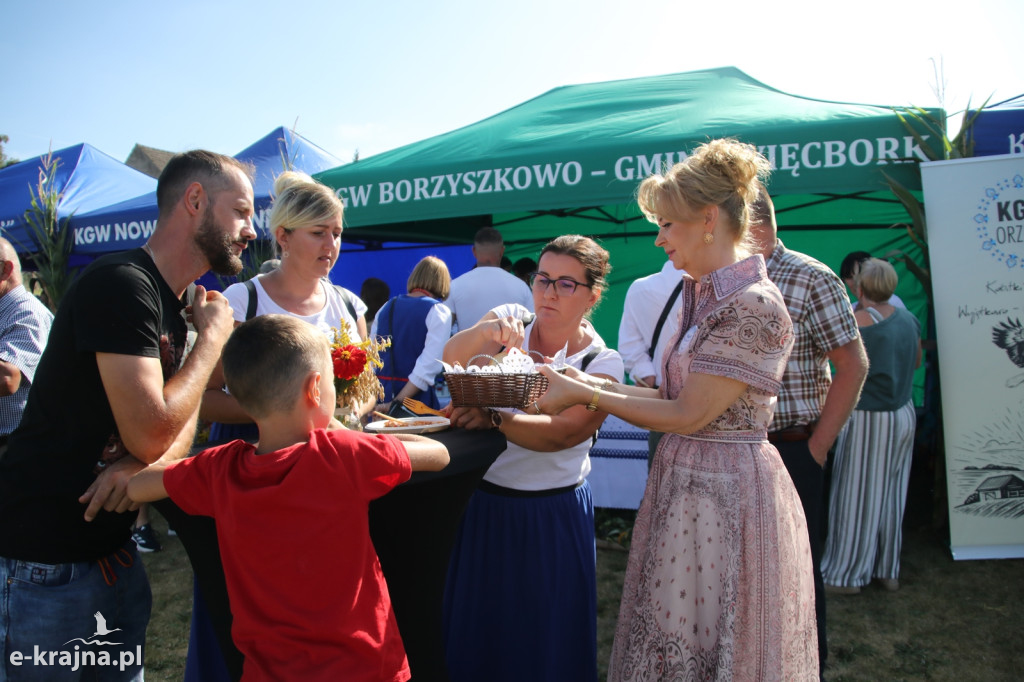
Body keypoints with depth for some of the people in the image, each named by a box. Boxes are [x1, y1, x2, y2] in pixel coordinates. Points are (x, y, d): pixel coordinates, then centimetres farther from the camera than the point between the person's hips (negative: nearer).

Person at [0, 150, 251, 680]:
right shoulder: (122, 284, -22)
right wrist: (213, 334, -16)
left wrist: (144, 463, -18)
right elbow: (150, 432, -28)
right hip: (45, 553, -8)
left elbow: (180, 423, 5)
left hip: (110, 537, 9)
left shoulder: (175, 305, 8)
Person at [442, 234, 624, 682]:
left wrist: (492, 418, -36)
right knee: (476, 624, 18)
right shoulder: (513, 321, -3)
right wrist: (485, 331, -39)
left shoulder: (602, 363, -10)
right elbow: (452, 357, -20)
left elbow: (559, 434, -24)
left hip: (551, 514, -2)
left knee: (545, 632, 12)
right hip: (484, 501, 2)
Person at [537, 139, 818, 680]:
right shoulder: (701, 295, 9)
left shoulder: (753, 306, -19)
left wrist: (585, 394, -13)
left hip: (725, 495, -8)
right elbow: (680, 397, 8)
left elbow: (688, 416, -19)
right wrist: (594, 385, 1)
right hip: (685, 485, 8)